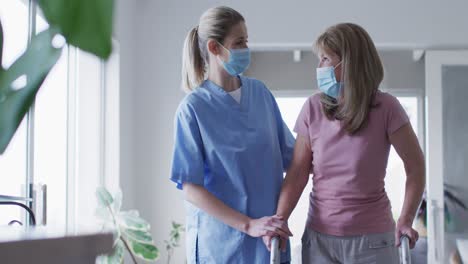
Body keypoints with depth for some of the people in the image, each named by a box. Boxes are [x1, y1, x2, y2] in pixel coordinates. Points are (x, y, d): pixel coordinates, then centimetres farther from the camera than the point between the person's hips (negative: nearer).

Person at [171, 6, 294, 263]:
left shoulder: (260, 93, 3)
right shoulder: (193, 108, -10)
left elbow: (289, 156, 11)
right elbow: (191, 189, -12)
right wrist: (248, 225, -18)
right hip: (220, 241, -4)